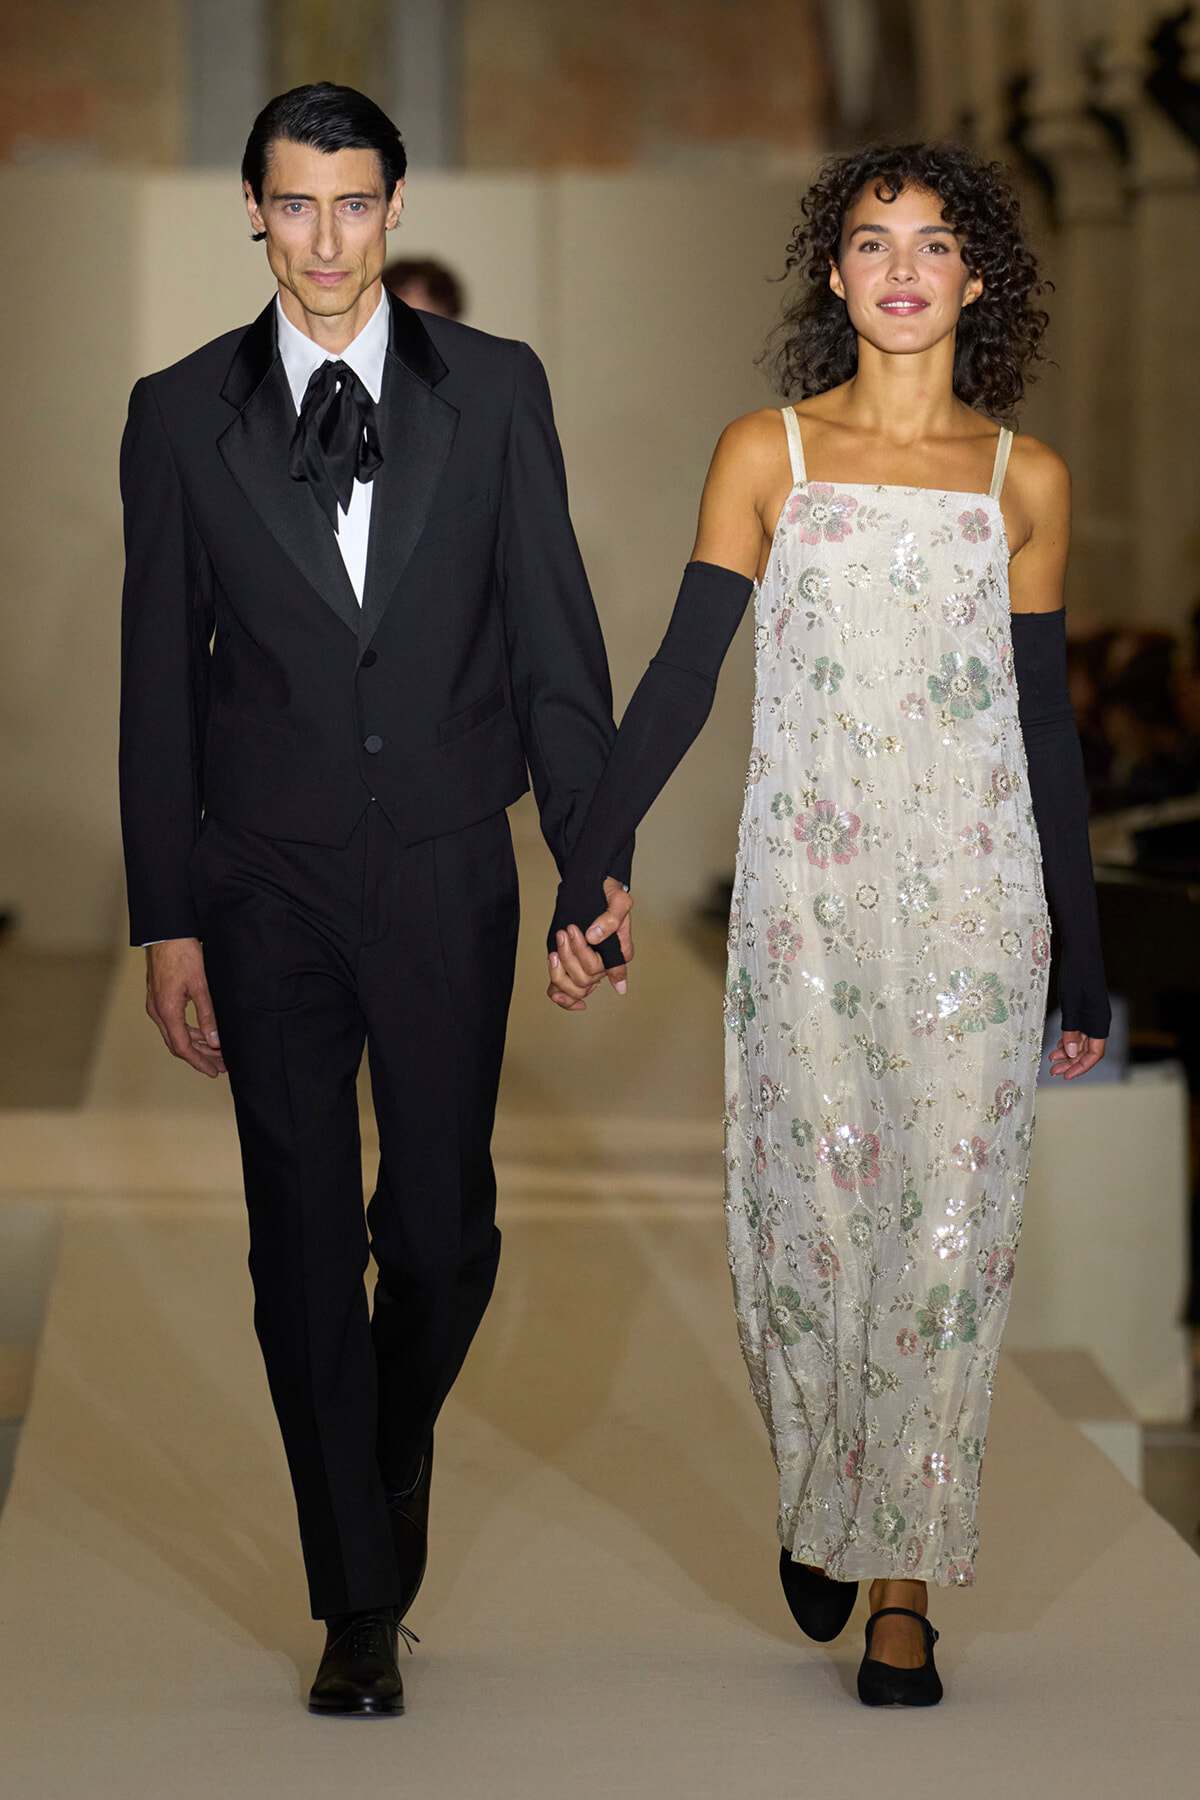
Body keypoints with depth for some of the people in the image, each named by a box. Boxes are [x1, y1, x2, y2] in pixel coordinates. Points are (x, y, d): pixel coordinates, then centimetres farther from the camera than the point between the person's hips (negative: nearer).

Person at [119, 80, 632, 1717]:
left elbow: (556, 638, 3)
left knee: (443, 1230, 3)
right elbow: (159, 682, 3)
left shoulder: (495, 391, 2)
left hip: (447, 875, 0)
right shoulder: (182, 414, 1)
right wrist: (166, 922, 0)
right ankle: (360, 1606, 12)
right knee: (304, 1246, 2)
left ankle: (397, 1435, 36)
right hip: (269, 888, 0)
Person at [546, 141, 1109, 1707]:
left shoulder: (1024, 479, 7)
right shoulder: (766, 455, 3)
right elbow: (681, 676, 1)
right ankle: (825, 1503, 25)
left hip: (974, 900, 1)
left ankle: (906, 1576, 7)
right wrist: (590, 867, -10)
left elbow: (1047, 723, 11)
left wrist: (1084, 960, 11)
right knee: (811, 1209, 0)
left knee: (950, 1226, -2)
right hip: (806, 890, -1)